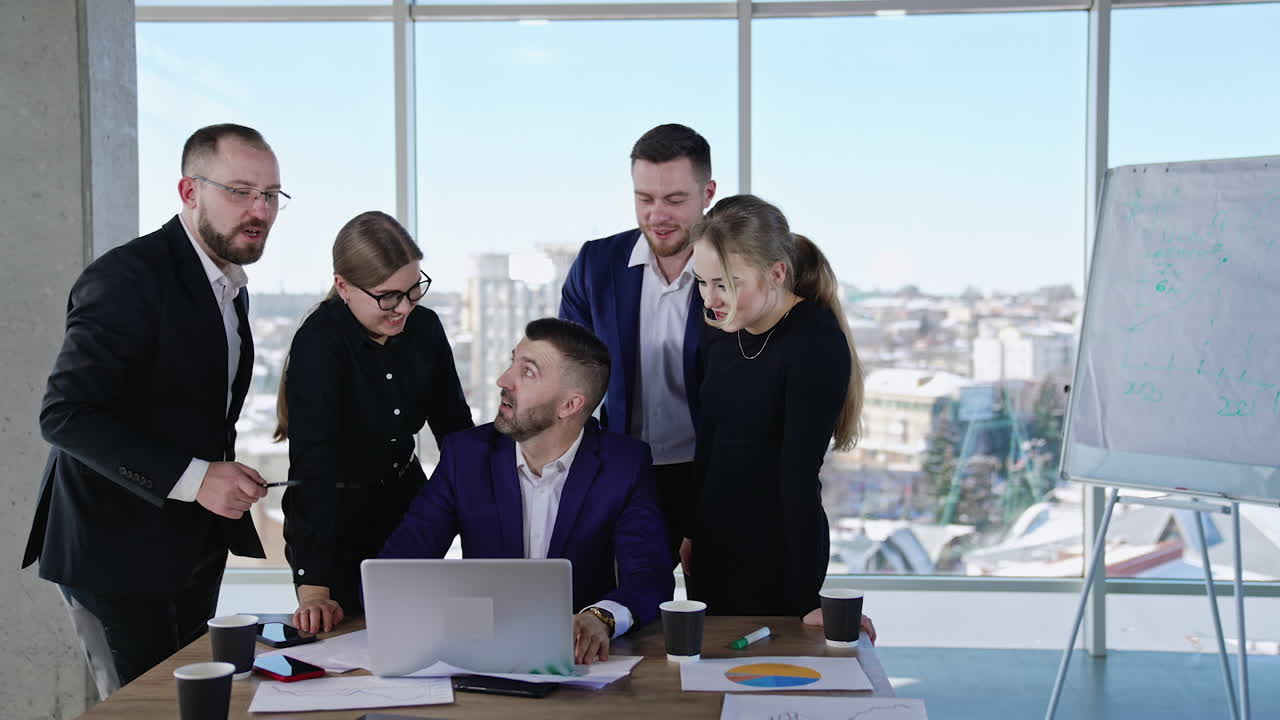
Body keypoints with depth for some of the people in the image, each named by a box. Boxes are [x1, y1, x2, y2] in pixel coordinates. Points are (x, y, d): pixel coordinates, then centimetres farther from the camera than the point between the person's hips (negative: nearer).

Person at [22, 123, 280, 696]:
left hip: (195, 555, 9)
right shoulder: (127, 278, -18)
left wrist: (226, 480, 3)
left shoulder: (230, 288, 10)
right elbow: (64, 414, -23)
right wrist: (191, 477, -27)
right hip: (117, 555, -8)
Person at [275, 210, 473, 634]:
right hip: (332, 523, -5)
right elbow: (314, 463, -32)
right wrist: (312, 592, -38)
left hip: (405, 504, 5)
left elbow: (454, 425, 4)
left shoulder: (424, 327, -6)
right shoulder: (319, 344, -24)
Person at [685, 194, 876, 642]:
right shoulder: (724, 330, 3)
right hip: (714, 546, 7)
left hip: (779, 559, -7)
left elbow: (799, 473, -24)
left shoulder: (817, 343, -19)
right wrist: (692, 531, 17)